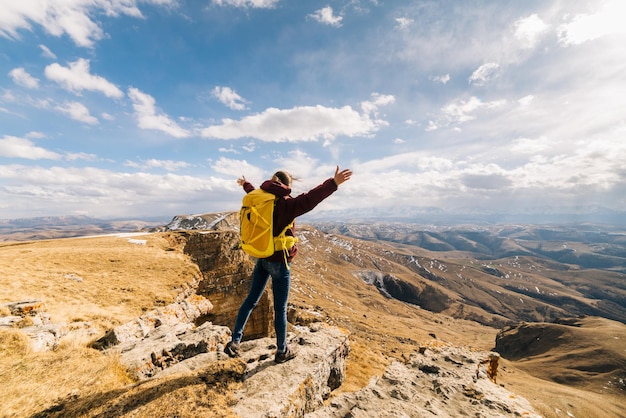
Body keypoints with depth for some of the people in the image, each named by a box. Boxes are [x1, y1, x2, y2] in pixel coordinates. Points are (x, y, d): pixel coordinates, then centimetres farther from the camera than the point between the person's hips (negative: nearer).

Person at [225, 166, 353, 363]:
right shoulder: (286, 204, -18)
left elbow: (253, 192, 28)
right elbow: (308, 200, -35)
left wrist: (245, 184, 51)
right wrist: (333, 183, -41)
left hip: (261, 259, 7)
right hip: (279, 262, -7)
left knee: (251, 300, 20)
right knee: (280, 308, 8)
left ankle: (234, 342, 25)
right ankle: (282, 351, 27)